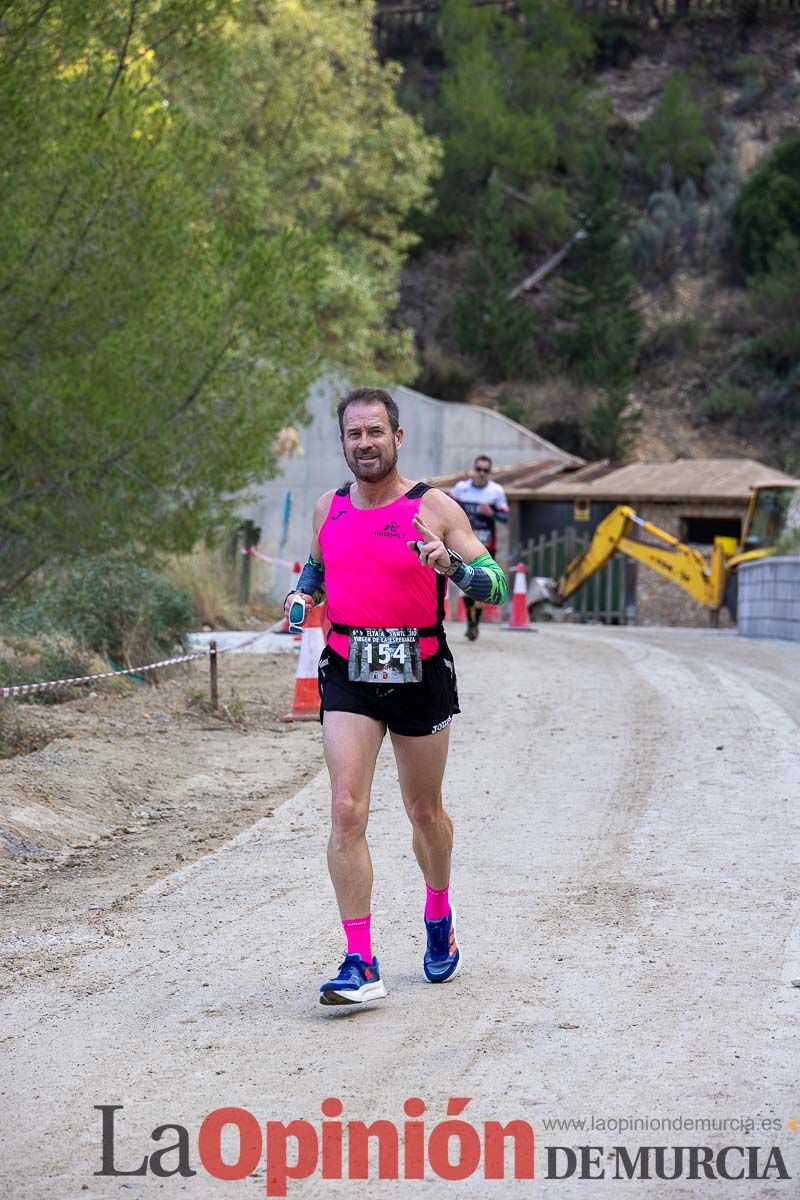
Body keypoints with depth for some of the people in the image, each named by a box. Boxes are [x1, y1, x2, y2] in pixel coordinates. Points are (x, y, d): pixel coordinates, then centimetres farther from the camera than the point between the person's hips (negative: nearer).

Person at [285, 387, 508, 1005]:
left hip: (420, 673, -2)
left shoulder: (434, 508, -5)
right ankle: (361, 965, -12)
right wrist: (303, 595, 5)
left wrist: (450, 564, -29)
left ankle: (439, 918, 42)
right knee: (347, 811, -13)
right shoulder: (329, 508, 6)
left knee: (425, 813, 14)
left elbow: (497, 584, -9)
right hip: (348, 674, 2)